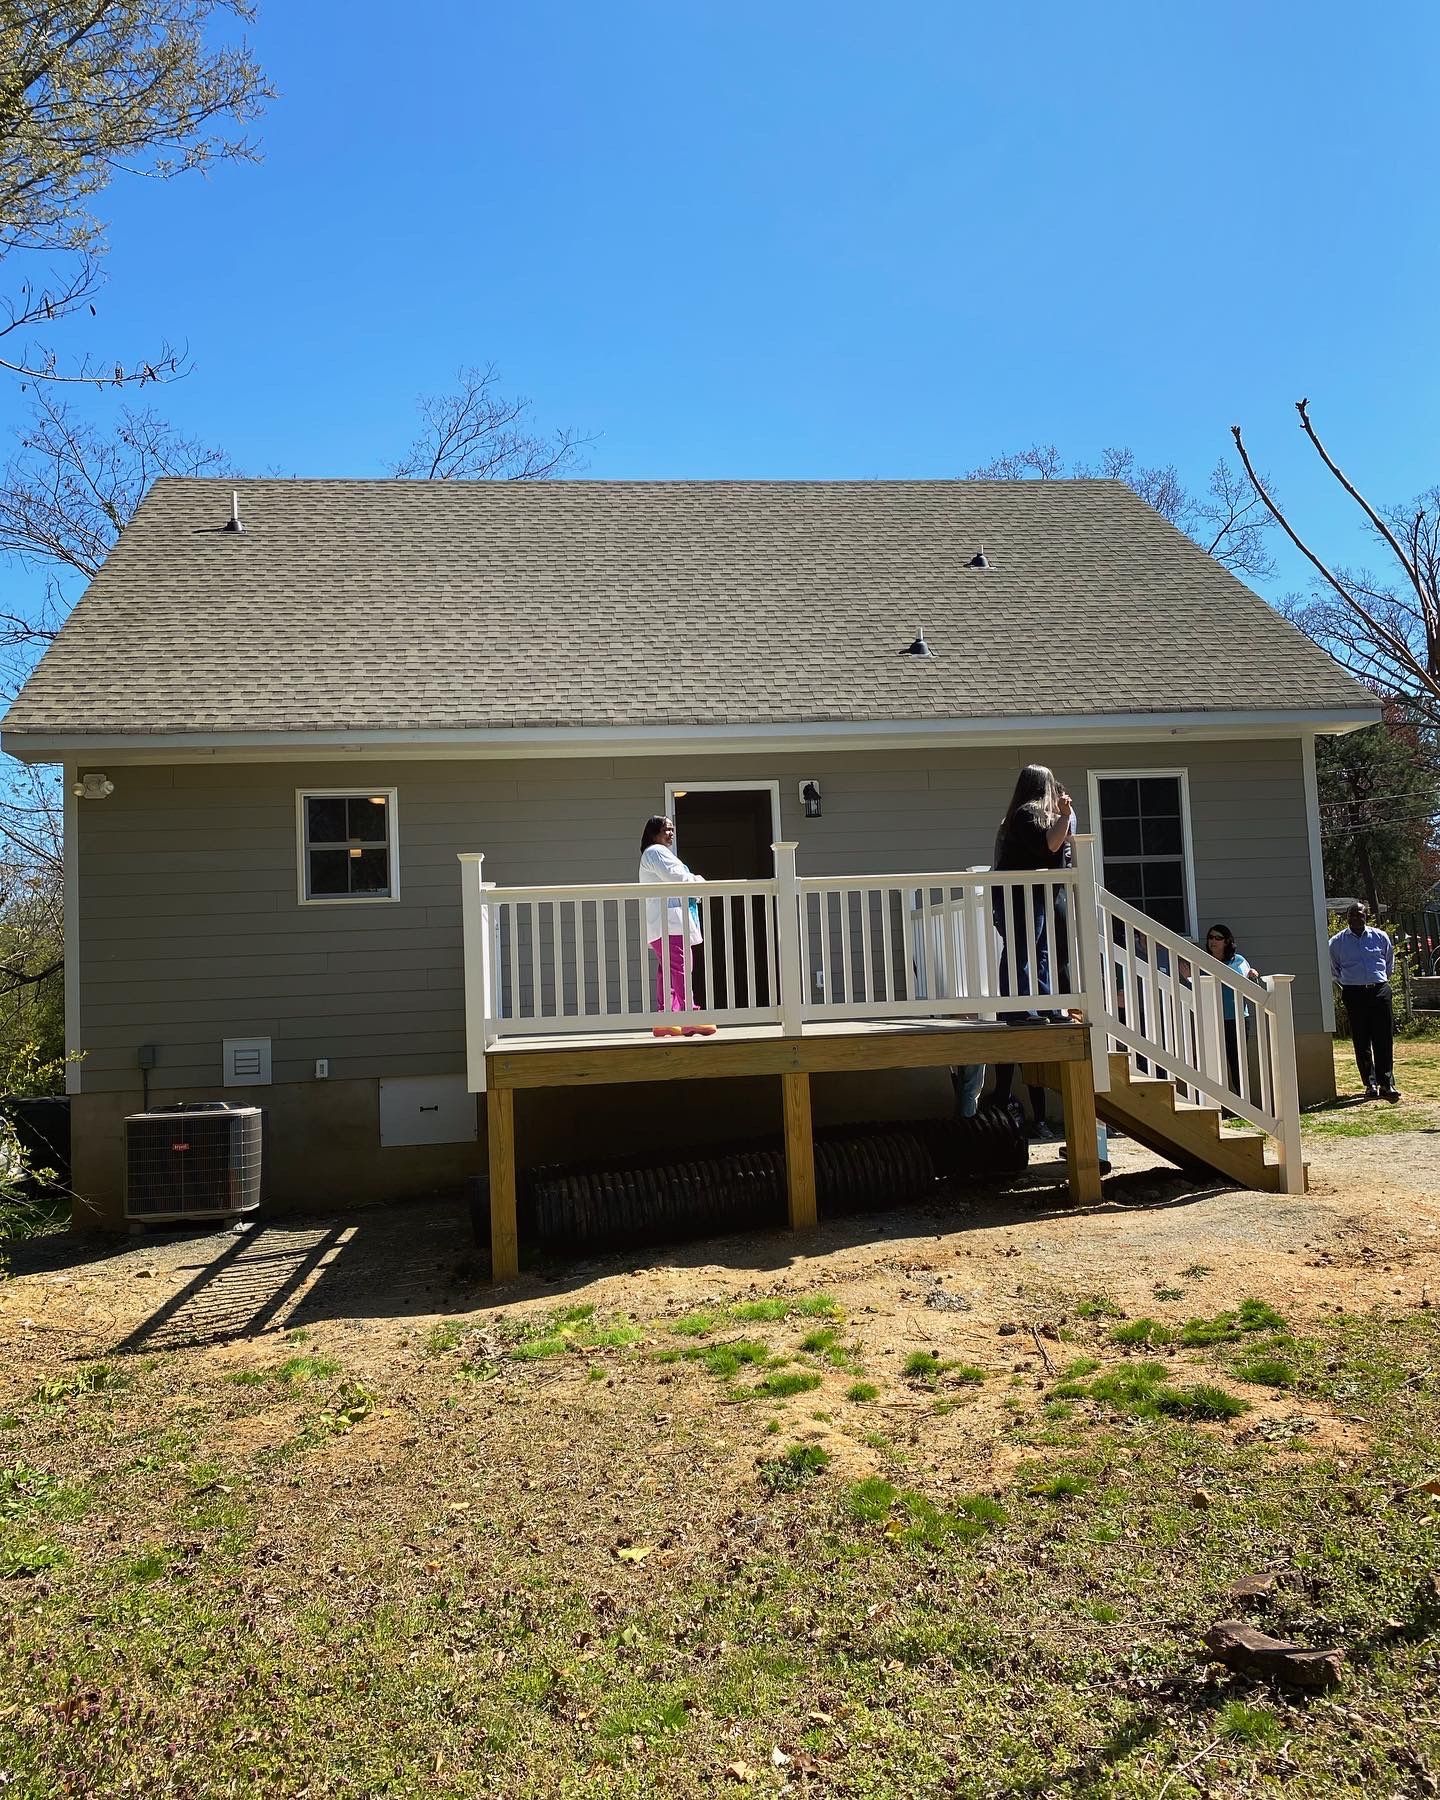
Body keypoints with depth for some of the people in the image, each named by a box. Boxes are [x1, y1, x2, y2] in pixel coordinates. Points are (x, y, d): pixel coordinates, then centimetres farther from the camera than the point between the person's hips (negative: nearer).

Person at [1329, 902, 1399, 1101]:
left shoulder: (1380, 937, 6)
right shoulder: (1337, 942, 3)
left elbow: (1389, 964, 20)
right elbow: (1335, 970, 17)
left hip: (1379, 990, 0)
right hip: (1354, 994, 0)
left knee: (1384, 1039, -4)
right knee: (1361, 1042, 1)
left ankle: (1386, 1083, 0)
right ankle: (1370, 1084, 8)